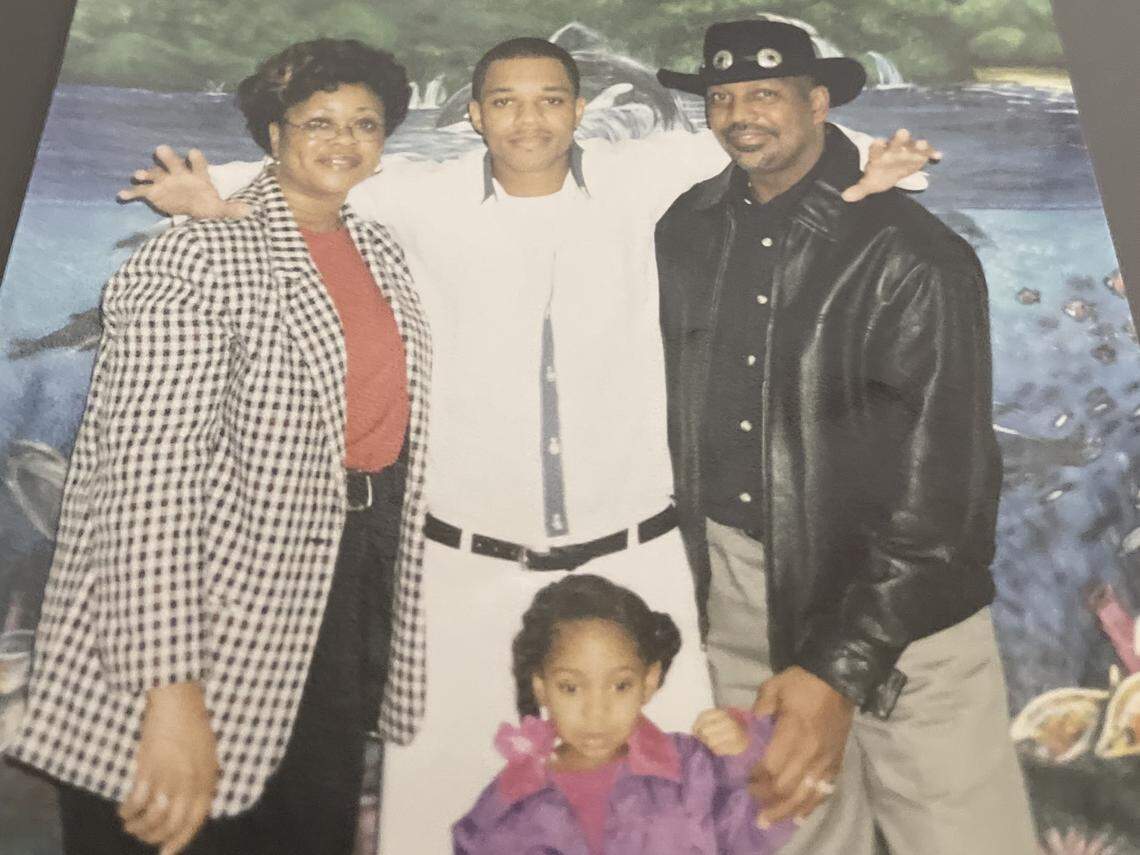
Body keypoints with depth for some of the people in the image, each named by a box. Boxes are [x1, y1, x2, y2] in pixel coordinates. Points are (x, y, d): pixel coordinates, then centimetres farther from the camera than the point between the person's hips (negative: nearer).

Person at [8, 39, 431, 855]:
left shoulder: (382, 250, 8)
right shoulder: (199, 254, -13)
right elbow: (148, 465, -22)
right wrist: (169, 689, -28)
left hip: (365, 564, 7)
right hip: (238, 592, -6)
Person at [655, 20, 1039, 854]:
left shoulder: (914, 258, -15)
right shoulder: (687, 231, 1)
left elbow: (939, 493, -18)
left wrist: (841, 669, -23)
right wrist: (686, 562, 11)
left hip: (901, 604, -3)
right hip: (741, 591, 4)